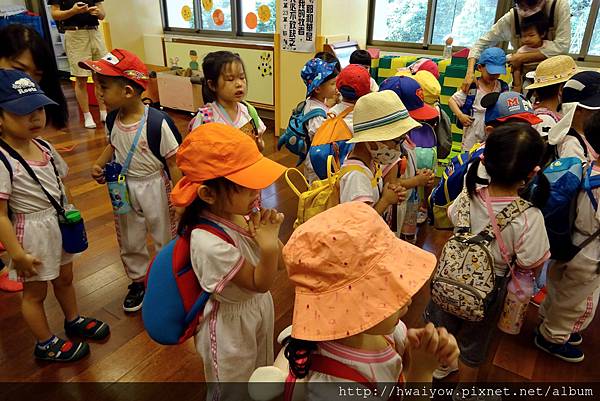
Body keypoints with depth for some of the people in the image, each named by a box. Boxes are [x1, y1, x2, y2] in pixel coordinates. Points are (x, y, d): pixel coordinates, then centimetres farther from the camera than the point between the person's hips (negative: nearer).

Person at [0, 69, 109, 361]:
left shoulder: (43, 146, -4)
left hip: (60, 223, 7)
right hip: (32, 231, -7)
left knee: (65, 278, 26)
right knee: (35, 292, 15)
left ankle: (74, 320, 50)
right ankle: (46, 344, 34)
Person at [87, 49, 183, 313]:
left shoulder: (157, 123, -25)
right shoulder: (113, 118, -6)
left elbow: (173, 163, -18)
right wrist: (100, 164, -4)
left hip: (154, 187, -6)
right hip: (123, 188, 6)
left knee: (165, 237, 13)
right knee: (129, 241, 19)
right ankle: (137, 281, 42)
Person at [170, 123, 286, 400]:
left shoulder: (240, 213, -15)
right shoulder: (210, 242, -36)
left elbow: (278, 261, -6)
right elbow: (260, 283, -24)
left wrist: (271, 234, -25)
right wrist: (268, 246, -41)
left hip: (258, 306, 7)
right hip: (231, 323, -7)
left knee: (260, 373, 32)